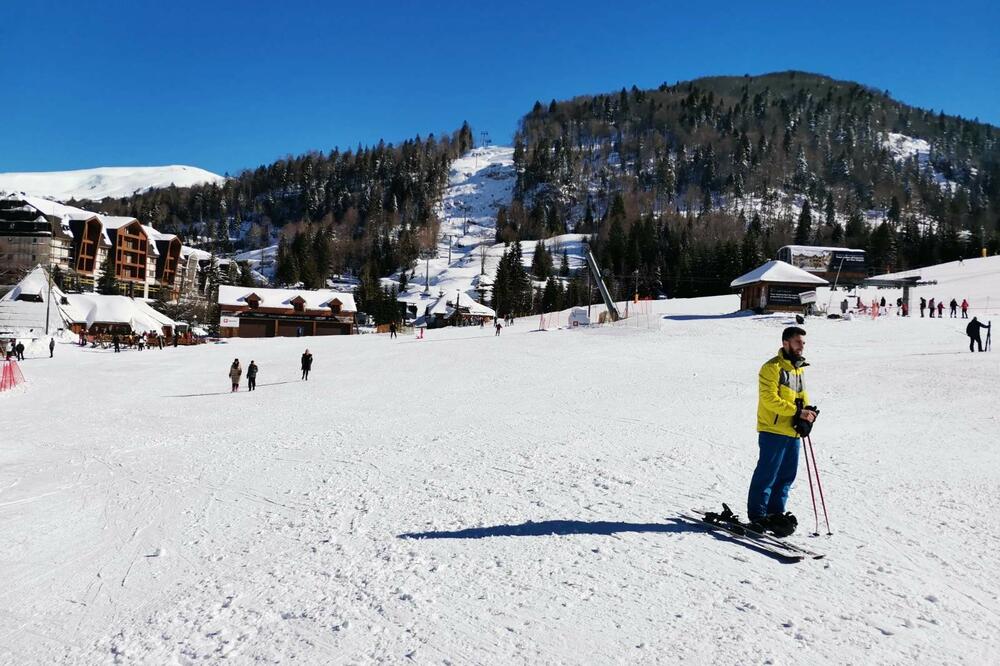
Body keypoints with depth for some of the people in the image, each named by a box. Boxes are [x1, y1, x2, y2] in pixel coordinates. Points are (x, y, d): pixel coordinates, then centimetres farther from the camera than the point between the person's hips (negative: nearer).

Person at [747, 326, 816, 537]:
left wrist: (808, 412, 1)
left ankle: (775, 511, 23)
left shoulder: (798, 368, 18)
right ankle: (757, 515, 5)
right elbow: (769, 398, -18)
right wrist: (798, 412, -20)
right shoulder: (772, 367, -10)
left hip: (792, 432, 8)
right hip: (773, 430, -8)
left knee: (787, 474, 12)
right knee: (767, 473, -4)